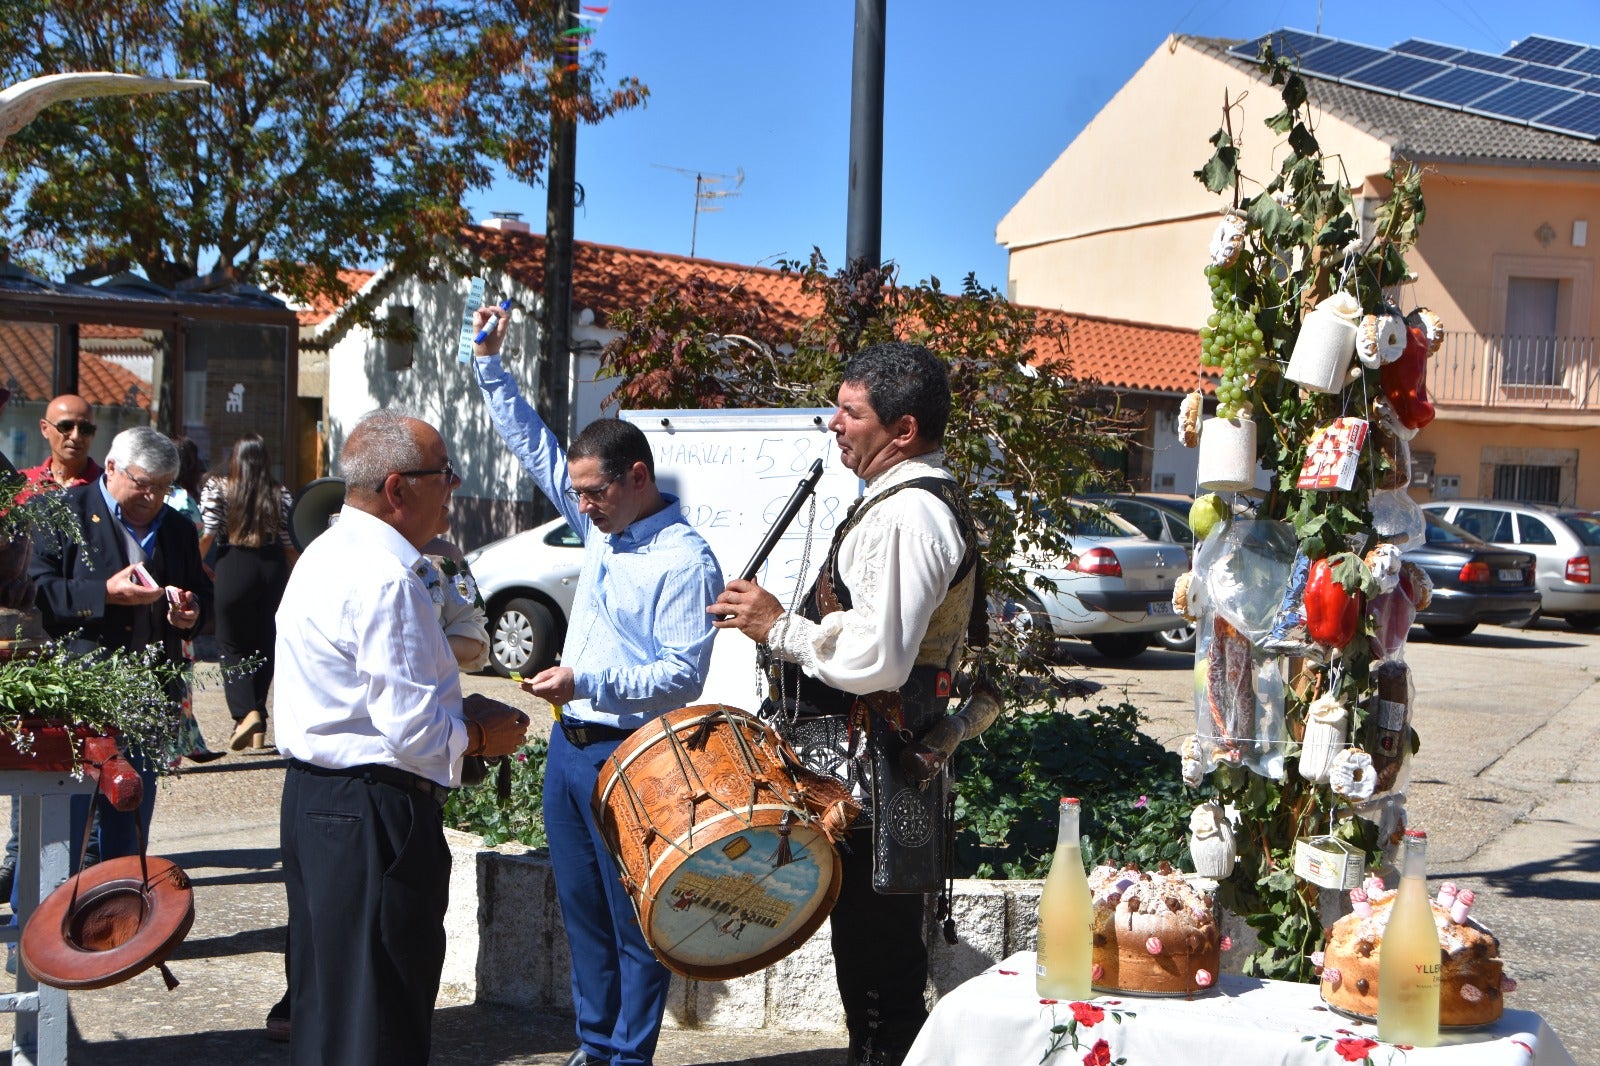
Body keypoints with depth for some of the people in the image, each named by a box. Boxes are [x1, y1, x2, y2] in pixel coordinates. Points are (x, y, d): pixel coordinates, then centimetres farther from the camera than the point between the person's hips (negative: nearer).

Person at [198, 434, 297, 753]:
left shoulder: (217, 489, -1)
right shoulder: (281, 496, 4)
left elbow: (207, 536, -9)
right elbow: (290, 546, 3)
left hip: (234, 568, -2)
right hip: (273, 570, 2)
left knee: (232, 646, 10)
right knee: (264, 648, 11)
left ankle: (246, 712, -13)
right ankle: (258, 732, 13)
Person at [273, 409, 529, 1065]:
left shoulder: (326, 555, 13)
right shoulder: (385, 579, -21)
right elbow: (412, 731, -24)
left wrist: (453, 707, 10)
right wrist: (481, 737, -5)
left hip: (312, 797, 11)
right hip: (373, 817, -10)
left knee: (326, 1002, 20)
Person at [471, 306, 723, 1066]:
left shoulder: (686, 561, -16)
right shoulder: (600, 528, 8)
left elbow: (683, 675, -19)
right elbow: (533, 445, 17)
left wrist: (588, 682, -27)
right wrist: (489, 364, 14)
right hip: (569, 746, 9)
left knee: (634, 921, 1)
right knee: (582, 911, 16)